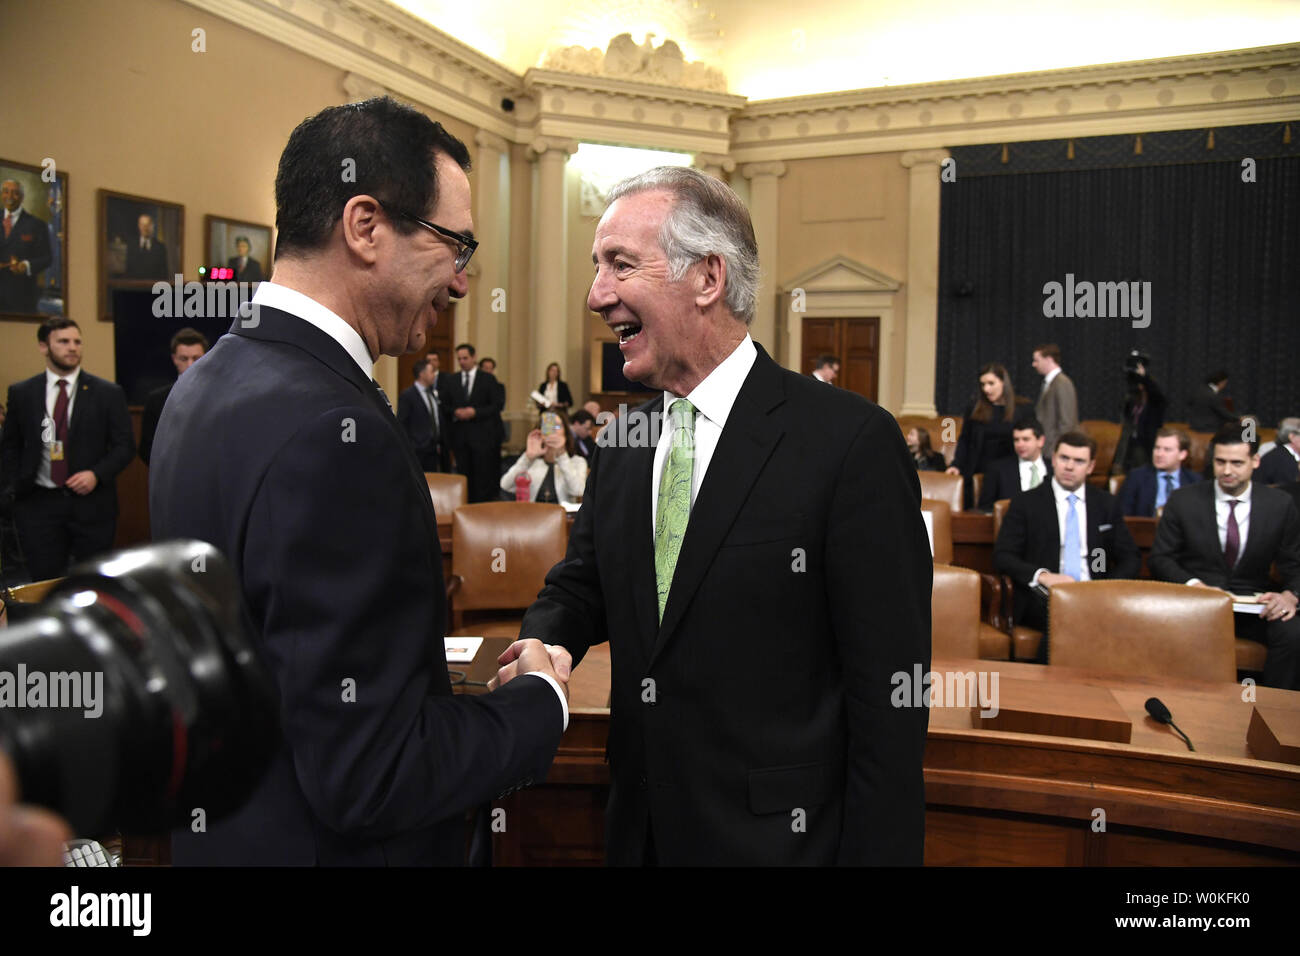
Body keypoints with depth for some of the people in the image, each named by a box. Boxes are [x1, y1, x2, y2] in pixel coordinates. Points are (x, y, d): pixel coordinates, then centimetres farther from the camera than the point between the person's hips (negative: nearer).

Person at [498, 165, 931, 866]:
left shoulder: (851, 440, -16)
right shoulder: (620, 445, 4)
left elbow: (888, 694, -15)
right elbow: (578, 589, 10)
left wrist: (877, 851, -16)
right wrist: (541, 648, -11)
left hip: (781, 835, -5)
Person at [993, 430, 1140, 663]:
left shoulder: (1107, 505, 17)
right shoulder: (1026, 503, 8)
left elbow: (1130, 558, 16)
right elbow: (1002, 556, 1)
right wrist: (1042, 576, -17)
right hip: (1043, 596, -2)